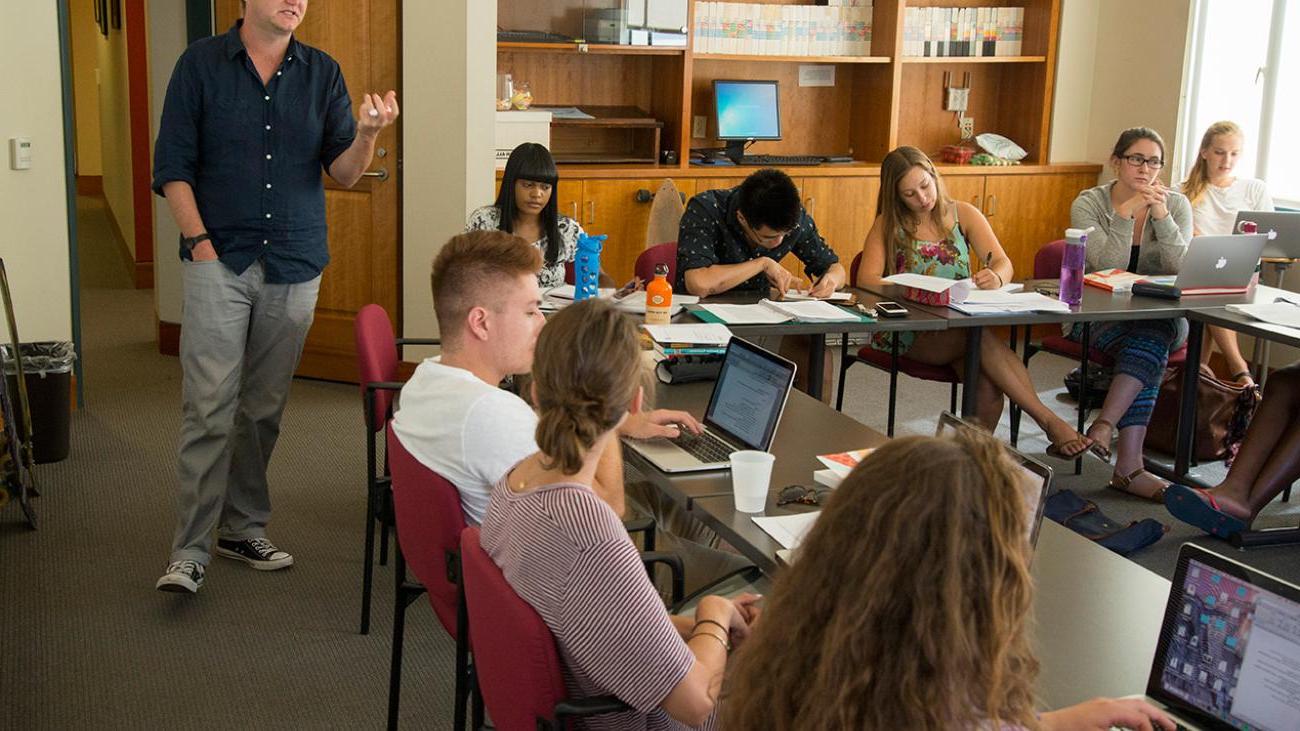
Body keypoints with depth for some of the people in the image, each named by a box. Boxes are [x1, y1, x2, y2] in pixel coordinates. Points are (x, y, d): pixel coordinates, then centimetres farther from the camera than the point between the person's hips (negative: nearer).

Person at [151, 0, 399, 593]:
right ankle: (189, 551, -4)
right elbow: (172, 166, 0)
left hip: (295, 263, 3)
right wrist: (200, 242, -10)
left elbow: (344, 173, 2)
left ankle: (242, 529, 23)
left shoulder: (322, 72, 8)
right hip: (219, 260, -3)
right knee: (209, 407, -8)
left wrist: (367, 133, -18)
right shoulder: (201, 64, 1)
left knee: (265, 408, 10)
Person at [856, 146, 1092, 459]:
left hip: (961, 327, 3)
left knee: (988, 384, -33)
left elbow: (1004, 264, -3)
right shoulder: (888, 225, 3)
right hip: (906, 333, -3)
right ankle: (1050, 421, -32)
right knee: (984, 341, -34)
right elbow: (866, 280, -12)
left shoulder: (963, 215, 8)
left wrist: (995, 278, -30)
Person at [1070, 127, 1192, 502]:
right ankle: (1129, 466, -37)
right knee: (1150, 344, -33)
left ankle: (1105, 425, -36)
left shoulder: (1176, 204, 5)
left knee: (1151, 339, -34)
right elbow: (1107, 266, -14)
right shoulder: (1089, 204, -1)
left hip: (1161, 315, 2)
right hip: (1098, 314, -2)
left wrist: (1161, 216, -17)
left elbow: (1181, 270, -8)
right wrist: (1125, 213, -22)